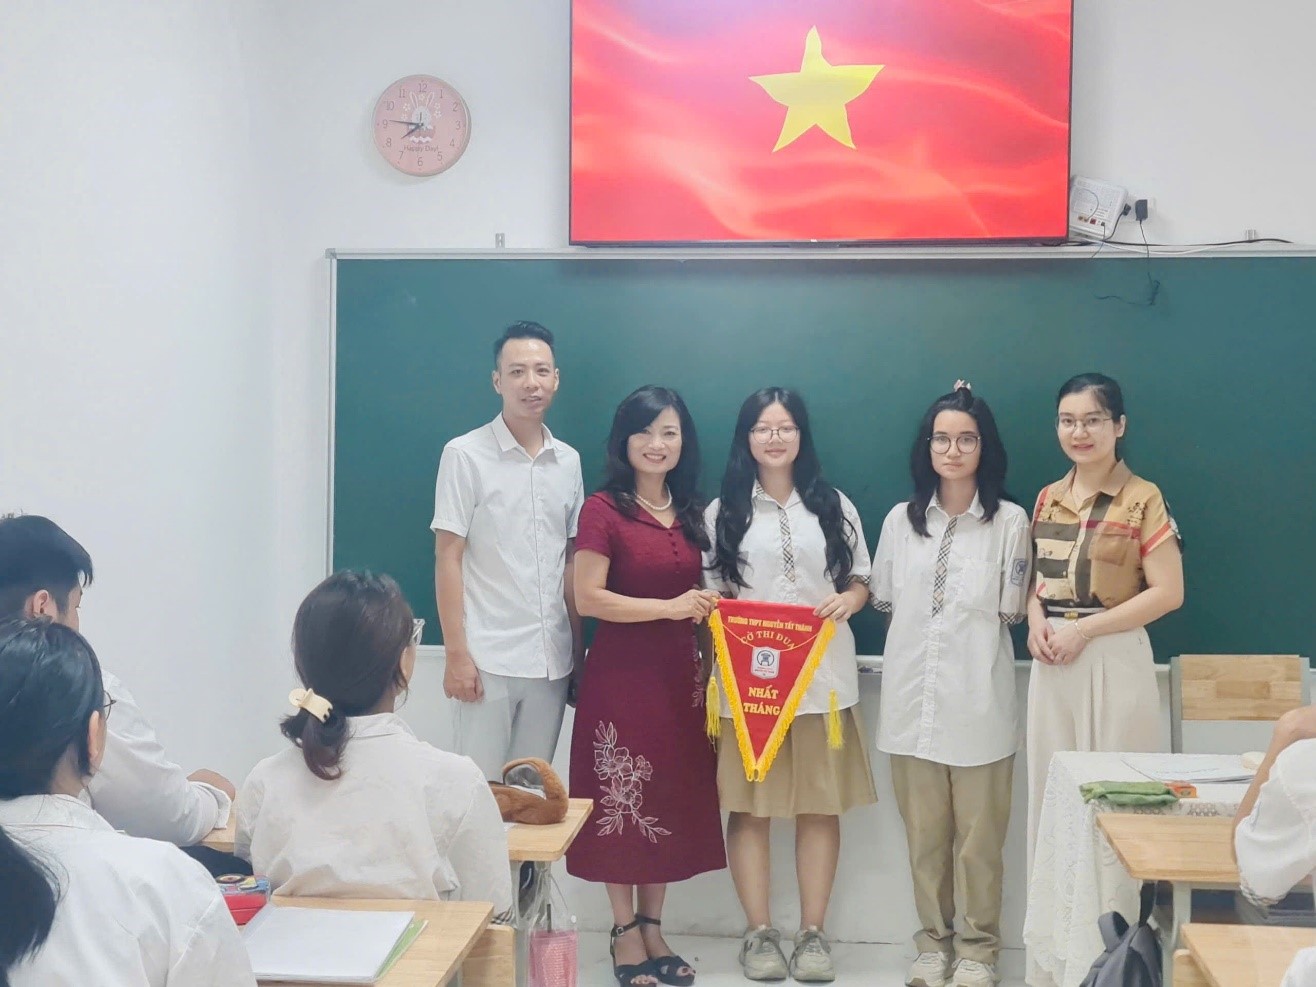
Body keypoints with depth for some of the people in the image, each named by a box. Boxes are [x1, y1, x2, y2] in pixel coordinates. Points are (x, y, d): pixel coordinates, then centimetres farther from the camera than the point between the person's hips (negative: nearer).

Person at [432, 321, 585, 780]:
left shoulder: (568, 461, 9)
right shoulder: (465, 454, -5)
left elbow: (570, 561, 13)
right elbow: (447, 559, -6)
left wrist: (578, 649, 10)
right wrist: (457, 654, -11)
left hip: (552, 658, 4)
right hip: (488, 656, -4)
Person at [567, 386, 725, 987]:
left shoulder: (691, 511, 10)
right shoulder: (603, 509, -9)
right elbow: (587, 598, -16)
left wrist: (709, 606, 4)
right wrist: (670, 608, -19)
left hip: (680, 676, 6)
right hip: (620, 676, -6)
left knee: (672, 802, 11)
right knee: (623, 805, 4)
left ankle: (653, 929, 25)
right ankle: (625, 936, 16)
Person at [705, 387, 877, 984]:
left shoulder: (834, 506, 9)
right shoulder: (722, 512, 6)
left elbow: (861, 581, 12)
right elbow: (708, 593, 7)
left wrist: (847, 600, -10)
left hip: (822, 673, 1)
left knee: (821, 805, 3)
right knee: (749, 805, 0)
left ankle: (813, 933, 13)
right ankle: (759, 933, 11)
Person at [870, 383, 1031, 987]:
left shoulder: (1010, 521, -4)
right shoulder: (901, 519, 6)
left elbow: (1012, 610, -1)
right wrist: (920, 629, 6)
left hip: (978, 700, -3)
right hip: (912, 698, 3)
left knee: (980, 838, 4)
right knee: (924, 836, 12)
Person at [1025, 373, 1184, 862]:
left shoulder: (1143, 498, -6)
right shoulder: (1048, 498, 10)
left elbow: (1167, 592, -11)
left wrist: (1084, 629, -15)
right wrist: (1036, 620, -3)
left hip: (1114, 660, -5)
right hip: (1051, 661, 5)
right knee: (1051, 788, 9)